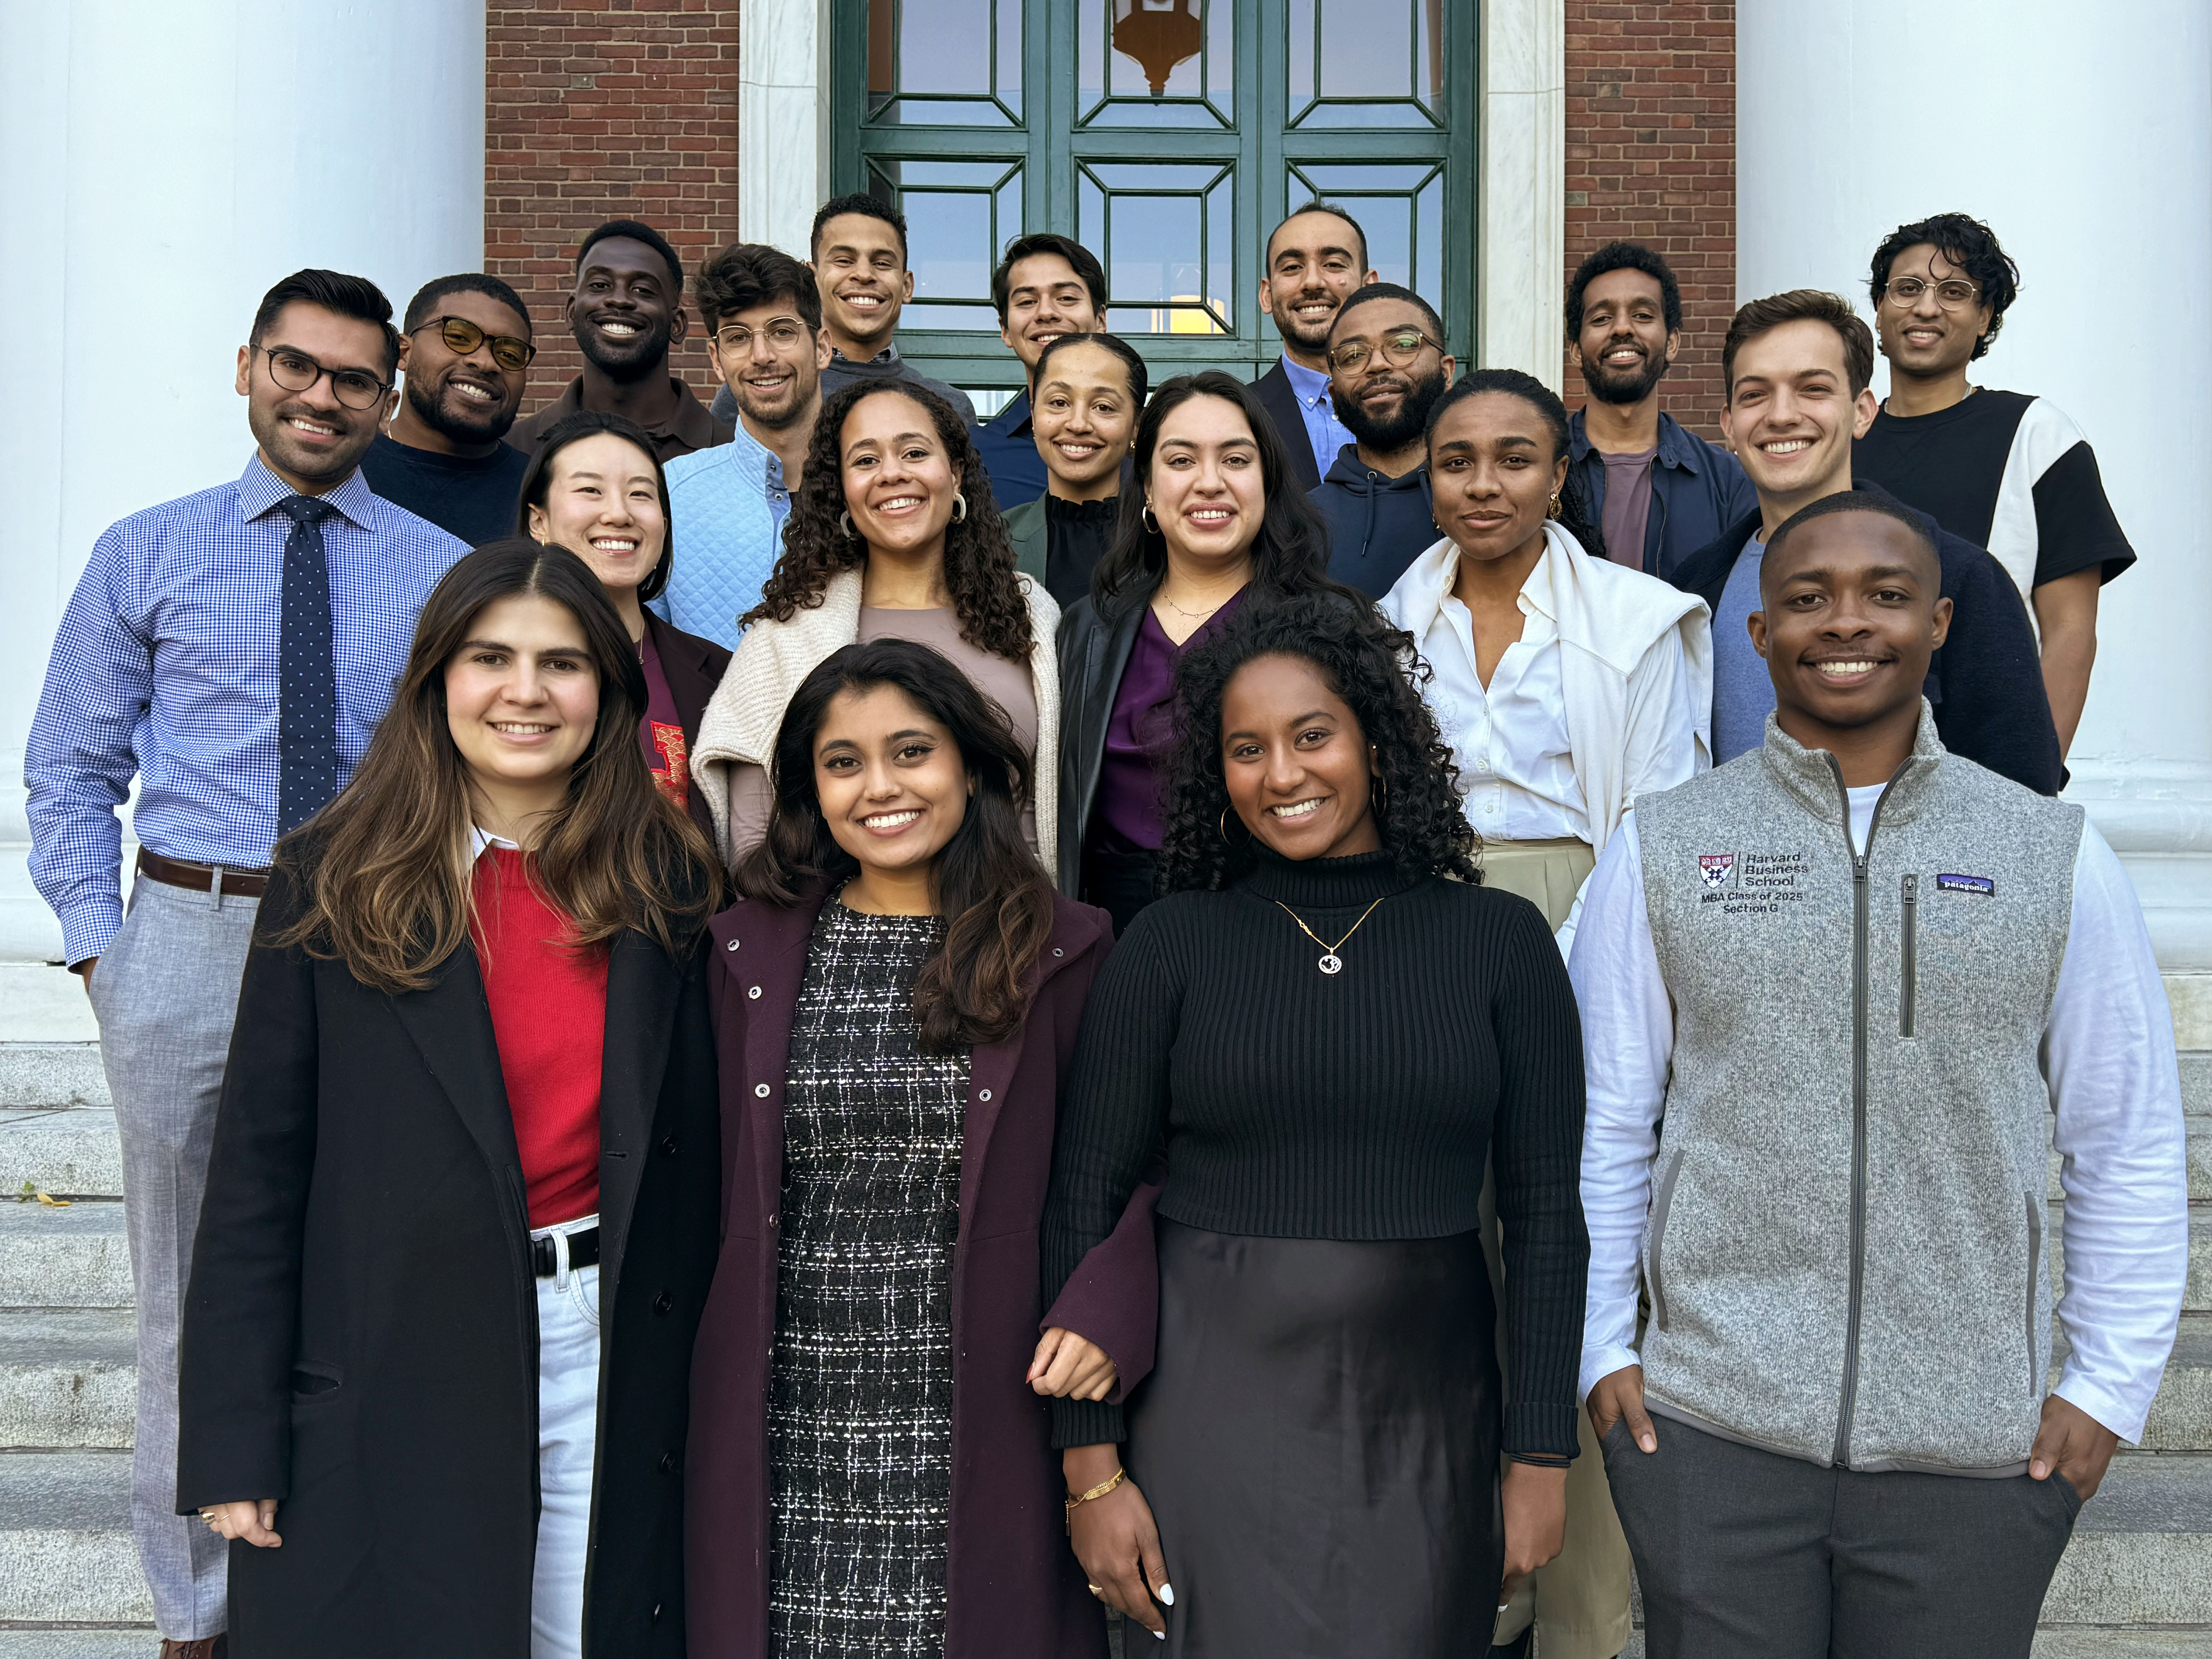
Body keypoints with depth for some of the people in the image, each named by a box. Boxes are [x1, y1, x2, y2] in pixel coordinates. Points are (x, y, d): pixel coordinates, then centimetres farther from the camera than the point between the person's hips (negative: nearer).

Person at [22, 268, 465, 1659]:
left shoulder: (444, 574, 7)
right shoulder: (146, 556, 7)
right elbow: (72, 773, 9)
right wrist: (99, 946, -1)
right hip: (190, 935, 1)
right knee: (192, 1298, 10)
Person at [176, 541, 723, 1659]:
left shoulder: (666, 888, 2)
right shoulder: (333, 884, -4)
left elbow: (696, 1156, 6)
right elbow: (257, 1171, -4)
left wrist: (708, 1379, 3)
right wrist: (234, 1447, -6)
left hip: (611, 1357, 2)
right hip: (396, 1385, -1)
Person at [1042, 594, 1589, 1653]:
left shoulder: (1497, 940, 2)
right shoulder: (1172, 944, -1)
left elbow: (1546, 1211, 3)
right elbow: (1084, 1206, -1)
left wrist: (1540, 1457, 0)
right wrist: (1091, 1468, -4)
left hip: (1426, 1431, 1)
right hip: (1214, 1416, -1)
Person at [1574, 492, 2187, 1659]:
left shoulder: (2056, 856, 3)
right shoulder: (1660, 849, 2)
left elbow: (2128, 1147, 7)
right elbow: (1604, 1126, 5)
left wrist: (2108, 1387, 3)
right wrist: (1603, 1348, 2)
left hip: (1980, 1449, 1)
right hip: (1706, 1429, 0)